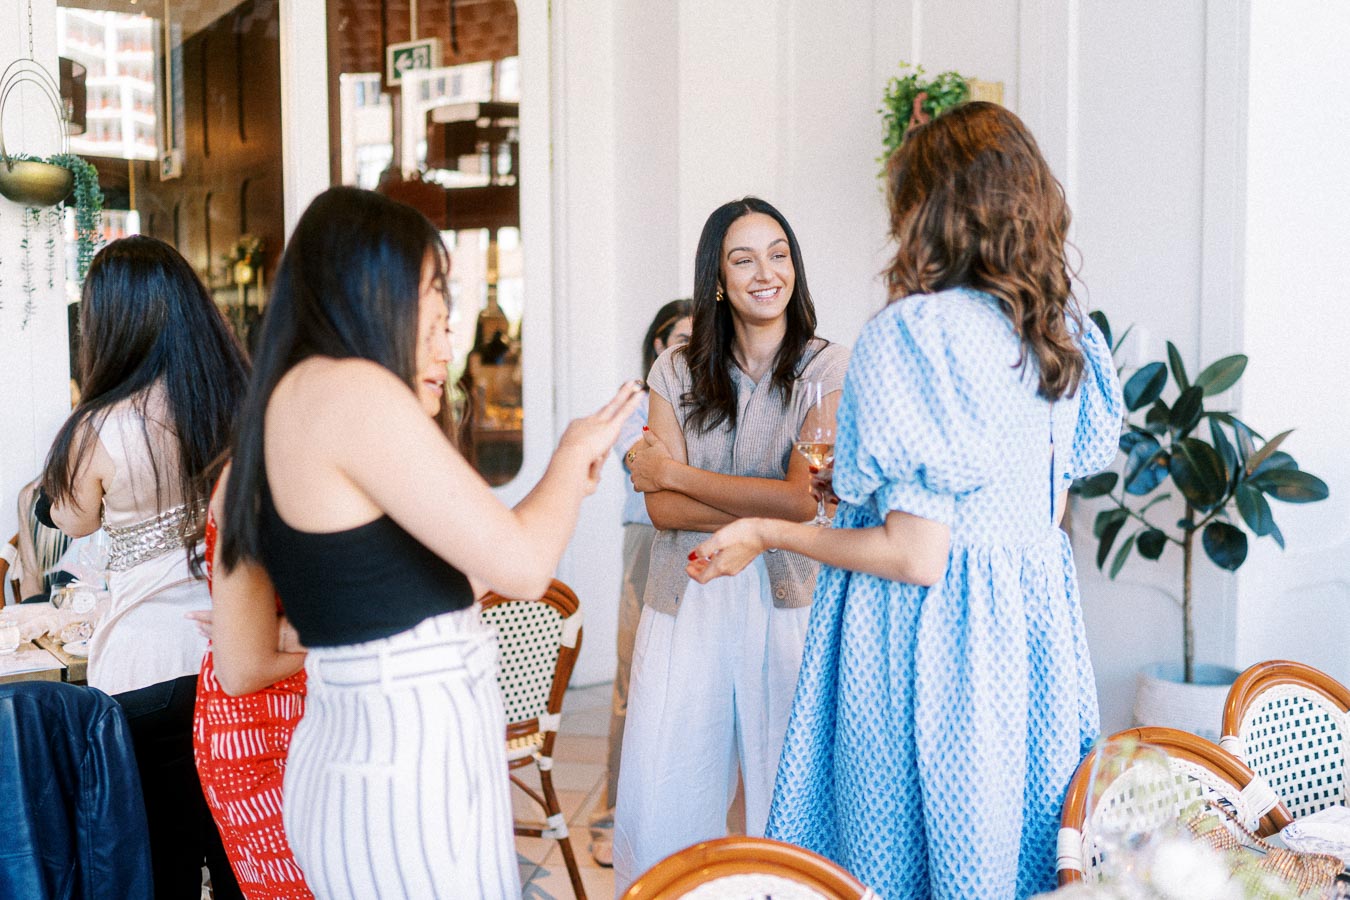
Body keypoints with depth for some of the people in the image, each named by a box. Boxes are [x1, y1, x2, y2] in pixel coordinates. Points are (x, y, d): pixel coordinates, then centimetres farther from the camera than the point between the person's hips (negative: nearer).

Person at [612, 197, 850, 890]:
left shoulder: (828, 368, 0)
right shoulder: (677, 372, 7)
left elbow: (805, 499, -12)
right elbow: (662, 510, -3)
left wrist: (675, 472, -4)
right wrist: (770, 509, -15)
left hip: (788, 604, -2)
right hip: (685, 605, 2)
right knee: (659, 800, 2)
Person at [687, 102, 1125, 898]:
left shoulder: (917, 330, -17)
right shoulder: (1065, 332, 5)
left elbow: (916, 555, -19)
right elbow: (1050, 510, 14)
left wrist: (765, 533, -7)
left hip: (933, 640, -7)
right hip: (1036, 621, 8)